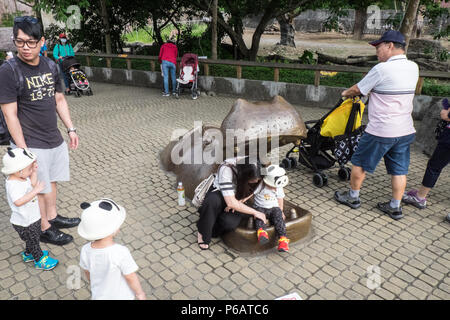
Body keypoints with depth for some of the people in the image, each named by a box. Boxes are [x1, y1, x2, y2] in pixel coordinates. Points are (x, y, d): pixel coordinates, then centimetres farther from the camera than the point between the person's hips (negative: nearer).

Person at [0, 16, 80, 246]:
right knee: (38, 188, 7)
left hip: (55, 139, 6)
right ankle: (44, 229, 25)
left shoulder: (50, 66, 3)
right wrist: (23, 150, -18)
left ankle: (52, 216, 39)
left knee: (52, 180, 19)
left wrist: (70, 129, 10)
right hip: (31, 145, -6)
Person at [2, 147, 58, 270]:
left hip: (32, 218, 9)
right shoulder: (13, 185, -33)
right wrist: (35, 191, -44)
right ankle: (40, 260, 31)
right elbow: (18, 201, -44)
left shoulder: (22, 178, -4)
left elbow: (32, 185, 9)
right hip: (24, 223, -9)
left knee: (34, 238, 28)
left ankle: (28, 254, 50)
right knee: (33, 241, 12)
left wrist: (34, 172, -2)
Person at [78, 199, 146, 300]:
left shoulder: (85, 250, -22)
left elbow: (87, 273, -3)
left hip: (99, 296, 4)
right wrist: (140, 293, -7)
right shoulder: (121, 253, -37)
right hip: (121, 296, -4)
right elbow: (131, 277, -25)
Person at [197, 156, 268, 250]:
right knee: (213, 201, -40)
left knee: (231, 223, -30)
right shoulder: (226, 169, -35)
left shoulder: (255, 168, -20)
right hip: (219, 193, -3)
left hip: (239, 197, 3)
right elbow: (231, 203, -36)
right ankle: (203, 232, -14)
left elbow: (252, 189, 1)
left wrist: (240, 200, -17)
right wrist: (255, 212, -30)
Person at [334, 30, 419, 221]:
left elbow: (358, 90, -5)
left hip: (381, 131, -7)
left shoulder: (381, 69, -17)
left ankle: (353, 197, 26)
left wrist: (346, 93, 17)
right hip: (406, 131, 7)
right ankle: (395, 207, 22)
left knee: (360, 163, 11)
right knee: (399, 170, 13)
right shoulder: (413, 68, 6)